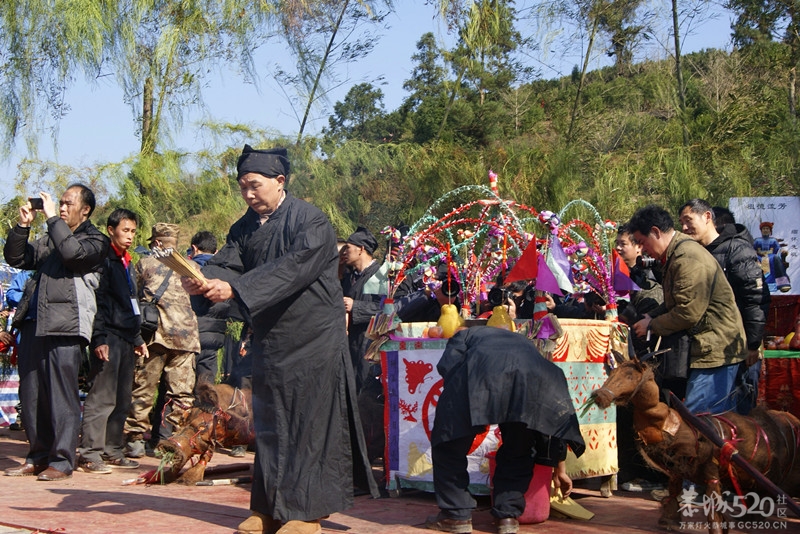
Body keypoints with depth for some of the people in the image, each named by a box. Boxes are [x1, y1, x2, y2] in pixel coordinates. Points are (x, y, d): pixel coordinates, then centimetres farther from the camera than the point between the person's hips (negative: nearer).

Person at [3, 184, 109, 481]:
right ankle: (38, 456, 15)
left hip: (65, 326, -7)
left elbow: (72, 252, -15)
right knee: (30, 393, 7)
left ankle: (61, 461, -3)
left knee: (61, 394, -7)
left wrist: (52, 218, -7)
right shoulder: (50, 239, 25)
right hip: (34, 322, 7)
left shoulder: (95, 240, 6)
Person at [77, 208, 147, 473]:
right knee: (102, 397, -9)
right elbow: (96, 301, -12)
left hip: (127, 339, 8)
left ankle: (113, 451, 15)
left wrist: (138, 339, 23)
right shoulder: (104, 260, -5)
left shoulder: (127, 263, 20)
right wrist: (99, 338, -19)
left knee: (122, 400, 9)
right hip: (109, 338, -8)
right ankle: (89, 454, -6)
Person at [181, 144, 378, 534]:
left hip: (311, 341, -7)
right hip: (269, 341, 7)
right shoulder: (245, 227, 10)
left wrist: (235, 289, -33)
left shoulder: (310, 222, -12)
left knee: (308, 424, -3)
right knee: (268, 424, 11)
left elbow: (292, 268, -26)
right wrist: (203, 280, -26)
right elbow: (227, 263, -2)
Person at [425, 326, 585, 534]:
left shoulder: (466, 335, 40)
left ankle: (456, 516, 18)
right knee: (518, 451, 27)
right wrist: (560, 470, 51)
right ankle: (508, 516, 22)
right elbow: (554, 419, 45)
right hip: (535, 376, 4)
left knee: (449, 444, 15)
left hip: (483, 369, -3)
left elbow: (447, 366, 13)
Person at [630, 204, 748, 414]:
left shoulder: (688, 259, -20)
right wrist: (651, 316, 5)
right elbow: (675, 303, 22)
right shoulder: (676, 255, 15)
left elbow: (689, 312, -23)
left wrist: (652, 325, -10)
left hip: (717, 351, -11)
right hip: (714, 349, 11)